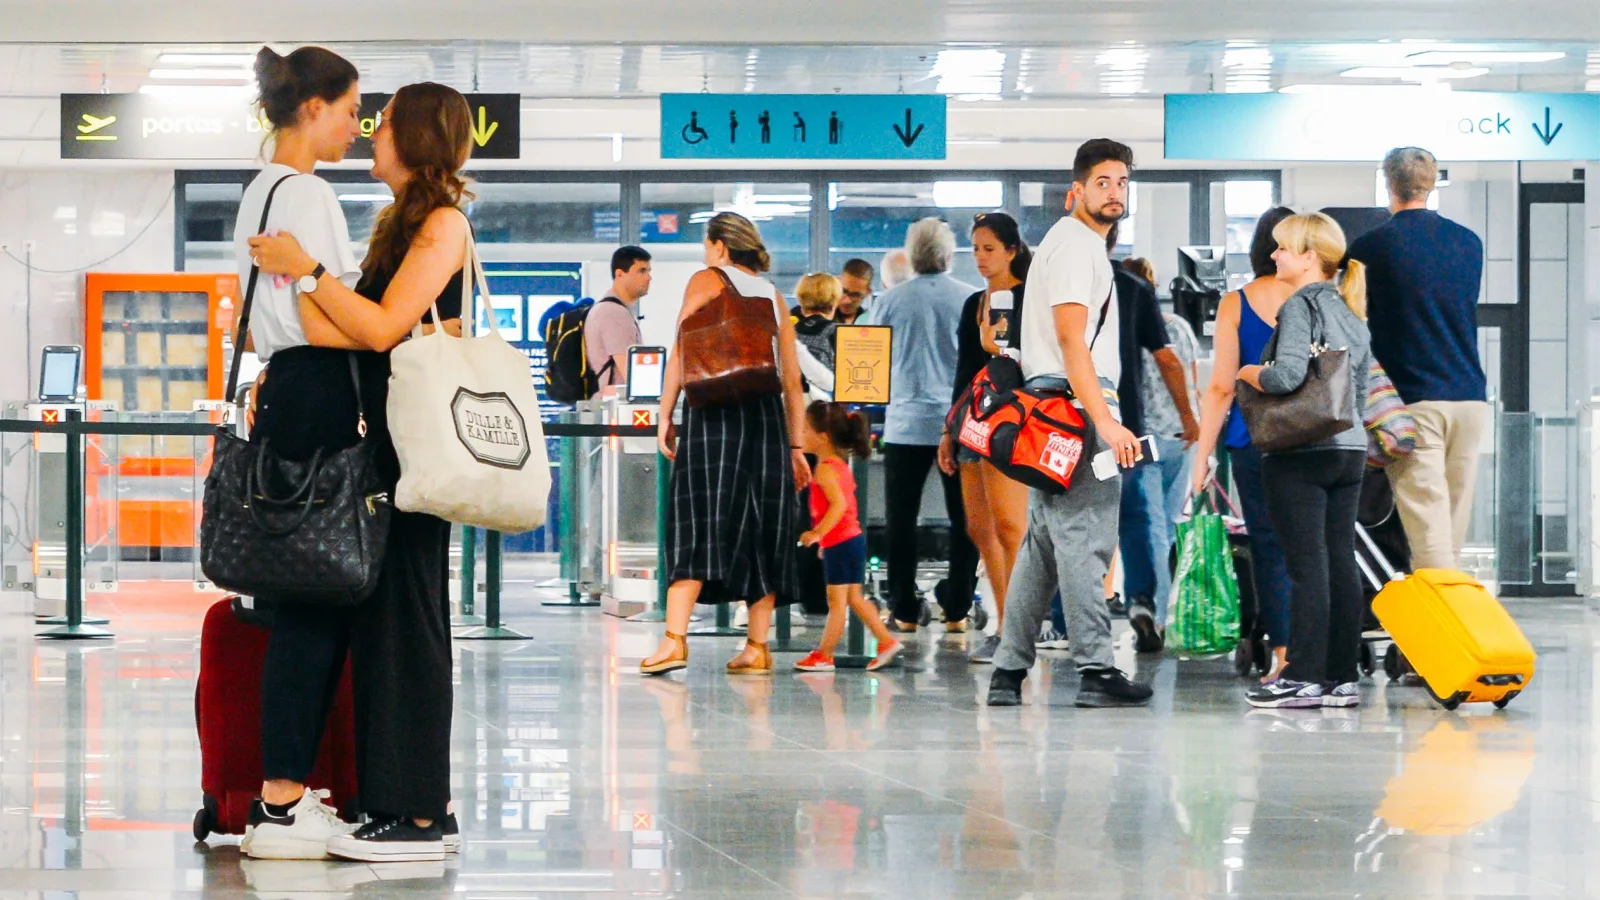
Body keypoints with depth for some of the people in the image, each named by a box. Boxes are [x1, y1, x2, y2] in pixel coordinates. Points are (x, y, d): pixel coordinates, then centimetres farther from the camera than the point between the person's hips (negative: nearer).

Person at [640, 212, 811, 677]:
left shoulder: (706, 281, 7)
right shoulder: (774, 296, 19)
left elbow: (682, 351, -3)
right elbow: (793, 380, 15)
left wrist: (665, 415, -1)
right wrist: (796, 446, 17)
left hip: (714, 409, -4)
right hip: (767, 412, 4)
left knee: (698, 520, -7)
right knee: (762, 524, 7)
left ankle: (675, 638, -16)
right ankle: (757, 646, 4)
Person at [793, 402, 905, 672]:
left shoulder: (825, 469, -15)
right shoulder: (839, 465, 15)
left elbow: (839, 505, -27)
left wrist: (817, 533, -26)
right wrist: (823, 538, 24)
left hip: (840, 544, -10)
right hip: (852, 539, 10)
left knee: (837, 600, -4)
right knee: (854, 597, 14)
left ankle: (824, 655, 1)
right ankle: (887, 642, 13)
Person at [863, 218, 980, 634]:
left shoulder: (889, 303, -2)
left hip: (907, 424, 0)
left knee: (901, 521, 7)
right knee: (964, 519, 8)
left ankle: (904, 610, 7)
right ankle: (957, 609, 7)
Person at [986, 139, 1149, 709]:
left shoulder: (1077, 243, 23)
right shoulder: (1076, 245, -9)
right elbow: (1071, 341, -19)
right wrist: (1105, 422, -26)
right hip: (1074, 405, -11)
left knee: (1043, 545, 11)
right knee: (1085, 539, -11)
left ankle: (1008, 674, 12)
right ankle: (1095, 672, -12)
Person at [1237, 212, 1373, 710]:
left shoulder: (1300, 307, -10)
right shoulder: (1351, 314, 15)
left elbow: (1287, 373, -24)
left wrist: (1250, 374, -6)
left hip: (1302, 454, -8)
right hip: (1350, 449, 8)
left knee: (1308, 566, -6)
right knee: (1341, 563, 7)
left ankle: (1305, 678, -5)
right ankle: (1343, 677, 9)